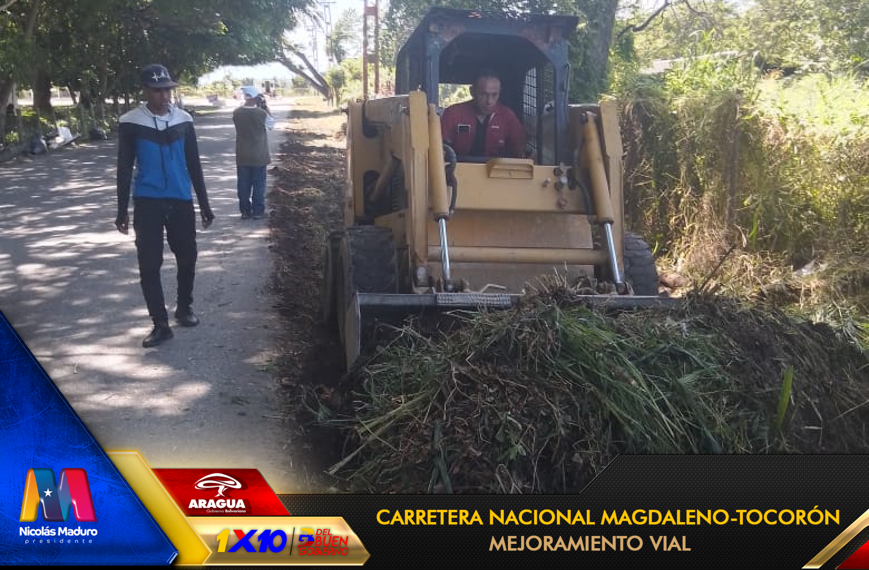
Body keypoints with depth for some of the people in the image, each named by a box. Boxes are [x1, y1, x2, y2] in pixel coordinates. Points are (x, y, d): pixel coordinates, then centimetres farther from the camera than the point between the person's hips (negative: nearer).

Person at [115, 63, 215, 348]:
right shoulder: (130, 122, -4)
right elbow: (124, 169, 1)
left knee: (187, 258, 10)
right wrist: (122, 210, 0)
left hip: (181, 201, 2)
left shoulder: (184, 120, 2)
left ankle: (184, 307, 31)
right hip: (147, 203, -2)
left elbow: (194, 165, 9)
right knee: (149, 264, -1)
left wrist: (204, 205, 10)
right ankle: (160, 323, 6)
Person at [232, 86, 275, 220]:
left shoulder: (236, 113, -7)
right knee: (258, 184, 7)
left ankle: (245, 211, 16)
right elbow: (272, 124, 3)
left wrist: (245, 104, 10)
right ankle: (257, 211, 11)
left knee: (243, 184, 11)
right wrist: (265, 106, 5)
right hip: (259, 156, -3)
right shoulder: (261, 113, -16)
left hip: (242, 156, 3)